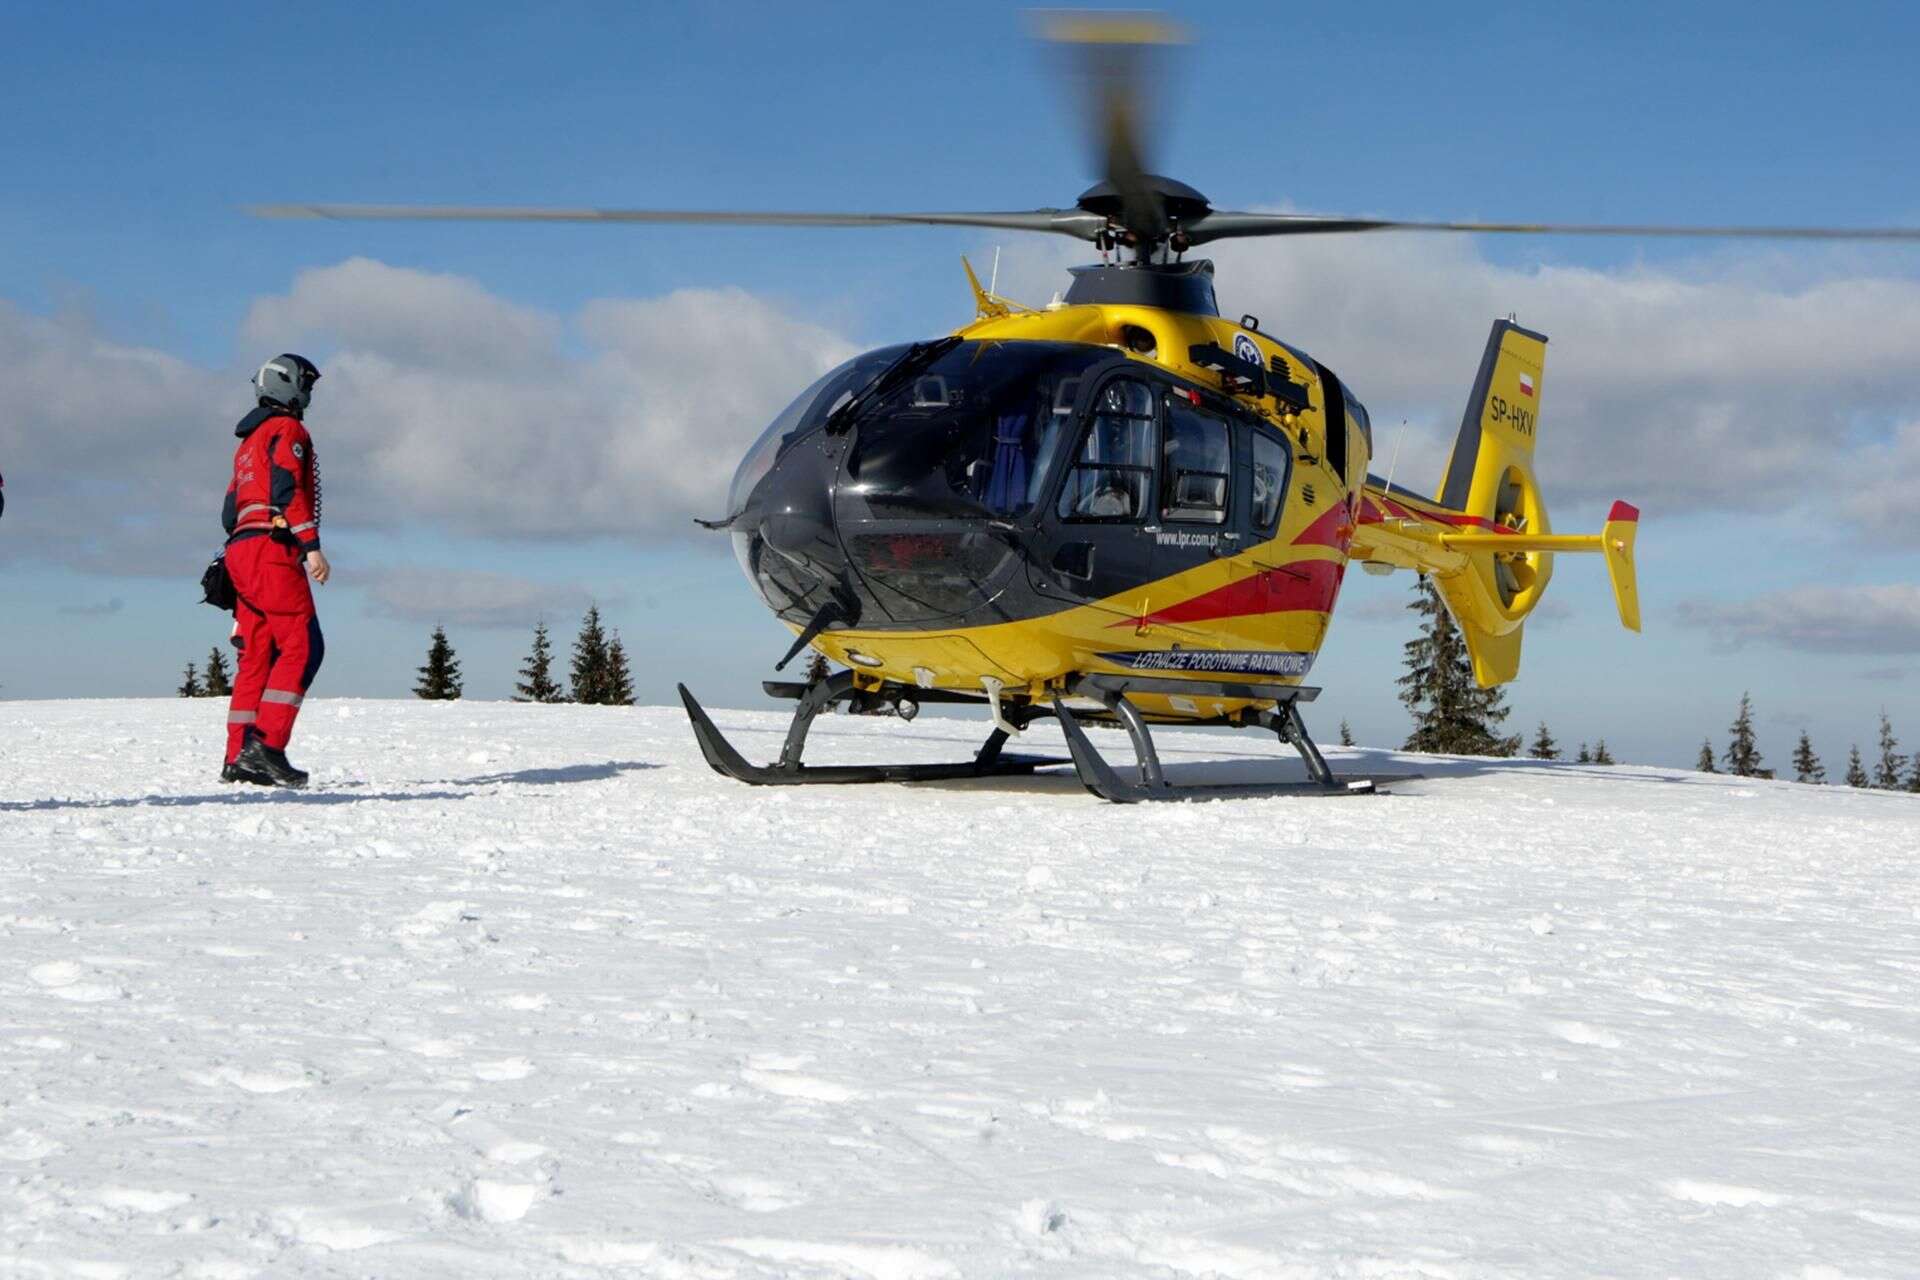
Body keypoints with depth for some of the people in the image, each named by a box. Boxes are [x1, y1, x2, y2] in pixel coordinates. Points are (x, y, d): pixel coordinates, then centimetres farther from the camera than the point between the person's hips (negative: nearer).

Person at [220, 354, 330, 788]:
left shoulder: (249, 441, 27)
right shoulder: (288, 430, -1)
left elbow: (230, 511, 25)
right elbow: (288, 488, -15)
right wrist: (312, 546, -20)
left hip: (241, 551, 9)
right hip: (273, 548, -9)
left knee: (258, 654, 6)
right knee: (302, 647, -14)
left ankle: (238, 758, 1)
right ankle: (266, 744, -25)